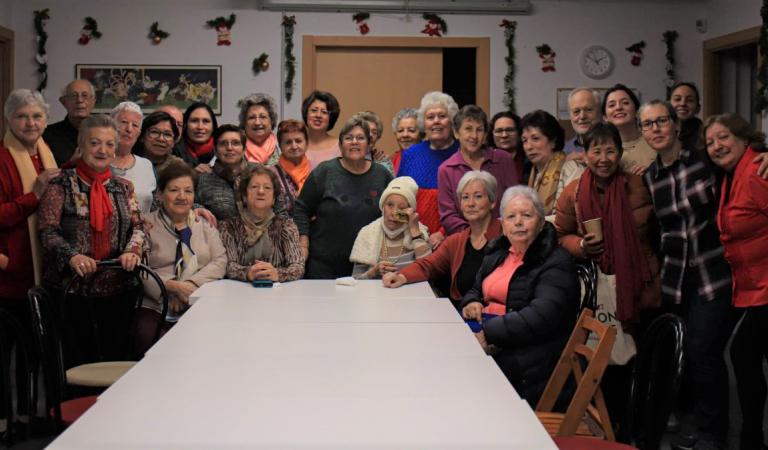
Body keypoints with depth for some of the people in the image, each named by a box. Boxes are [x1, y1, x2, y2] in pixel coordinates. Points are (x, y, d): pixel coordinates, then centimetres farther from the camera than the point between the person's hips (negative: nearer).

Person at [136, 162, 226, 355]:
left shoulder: (205, 223, 18)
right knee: (147, 336, -31)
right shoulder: (146, 225, 8)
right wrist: (173, 286, -15)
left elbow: (220, 261, 8)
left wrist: (192, 284, -8)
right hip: (155, 308, -2)